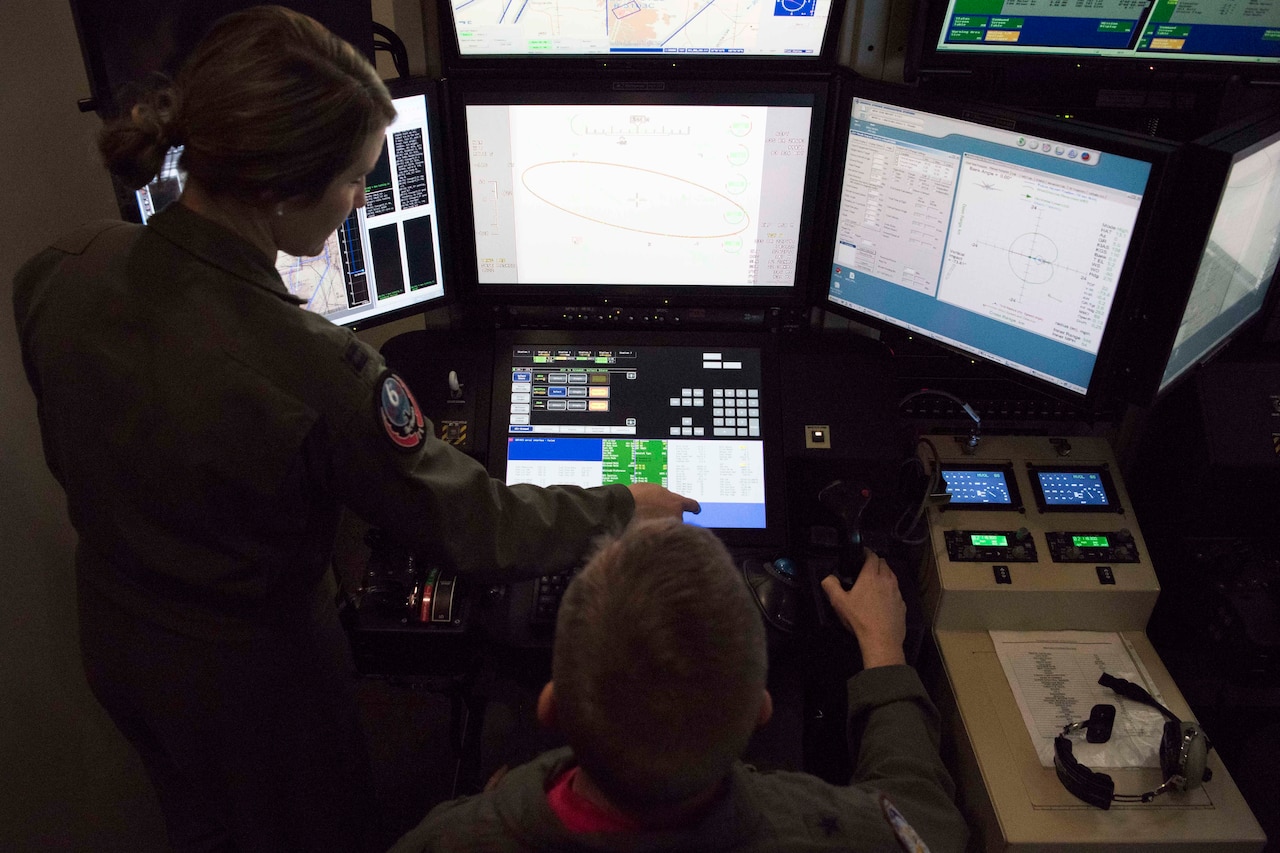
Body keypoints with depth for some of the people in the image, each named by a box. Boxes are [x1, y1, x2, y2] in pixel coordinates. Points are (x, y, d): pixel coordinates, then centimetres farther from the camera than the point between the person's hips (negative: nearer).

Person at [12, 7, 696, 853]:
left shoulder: (59, 272, -18)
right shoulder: (313, 374, -39)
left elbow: (71, 458, 0)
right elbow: (469, 526, -26)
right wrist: (621, 509, -11)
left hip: (115, 641, 6)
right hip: (254, 676, -5)